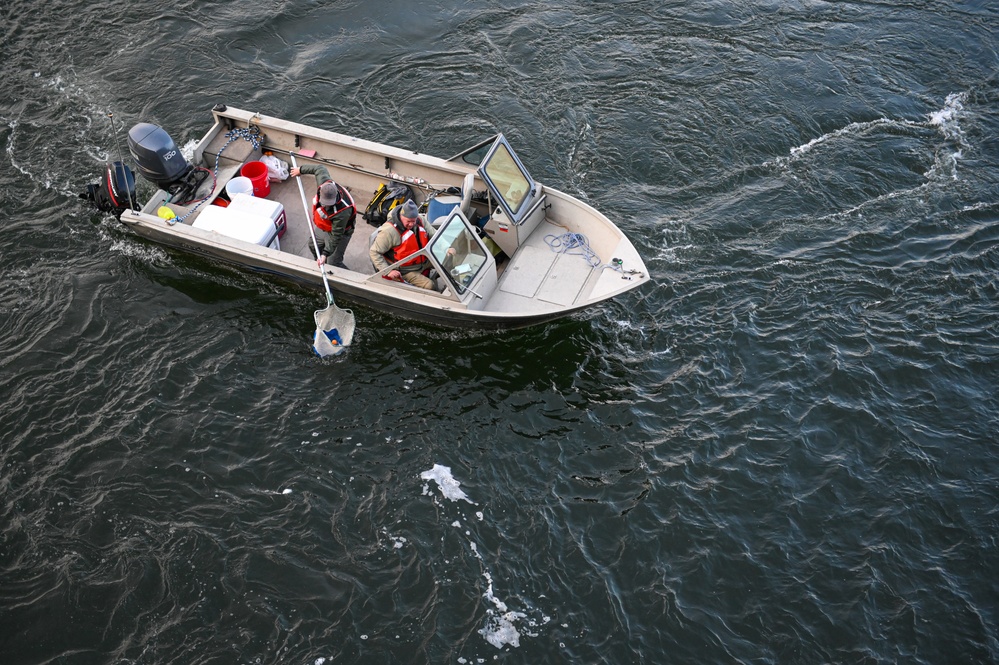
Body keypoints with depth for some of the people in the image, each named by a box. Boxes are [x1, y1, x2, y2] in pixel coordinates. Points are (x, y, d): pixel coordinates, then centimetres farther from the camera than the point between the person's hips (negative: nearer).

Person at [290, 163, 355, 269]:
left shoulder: (342, 213, -47)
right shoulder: (324, 182, -32)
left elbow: (336, 236, -35)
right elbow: (320, 168, -8)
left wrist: (325, 254, -35)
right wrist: (300, 170, 5)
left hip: (338, 232, -8)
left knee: (333, 263, -4)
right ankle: (320, 265, 60)